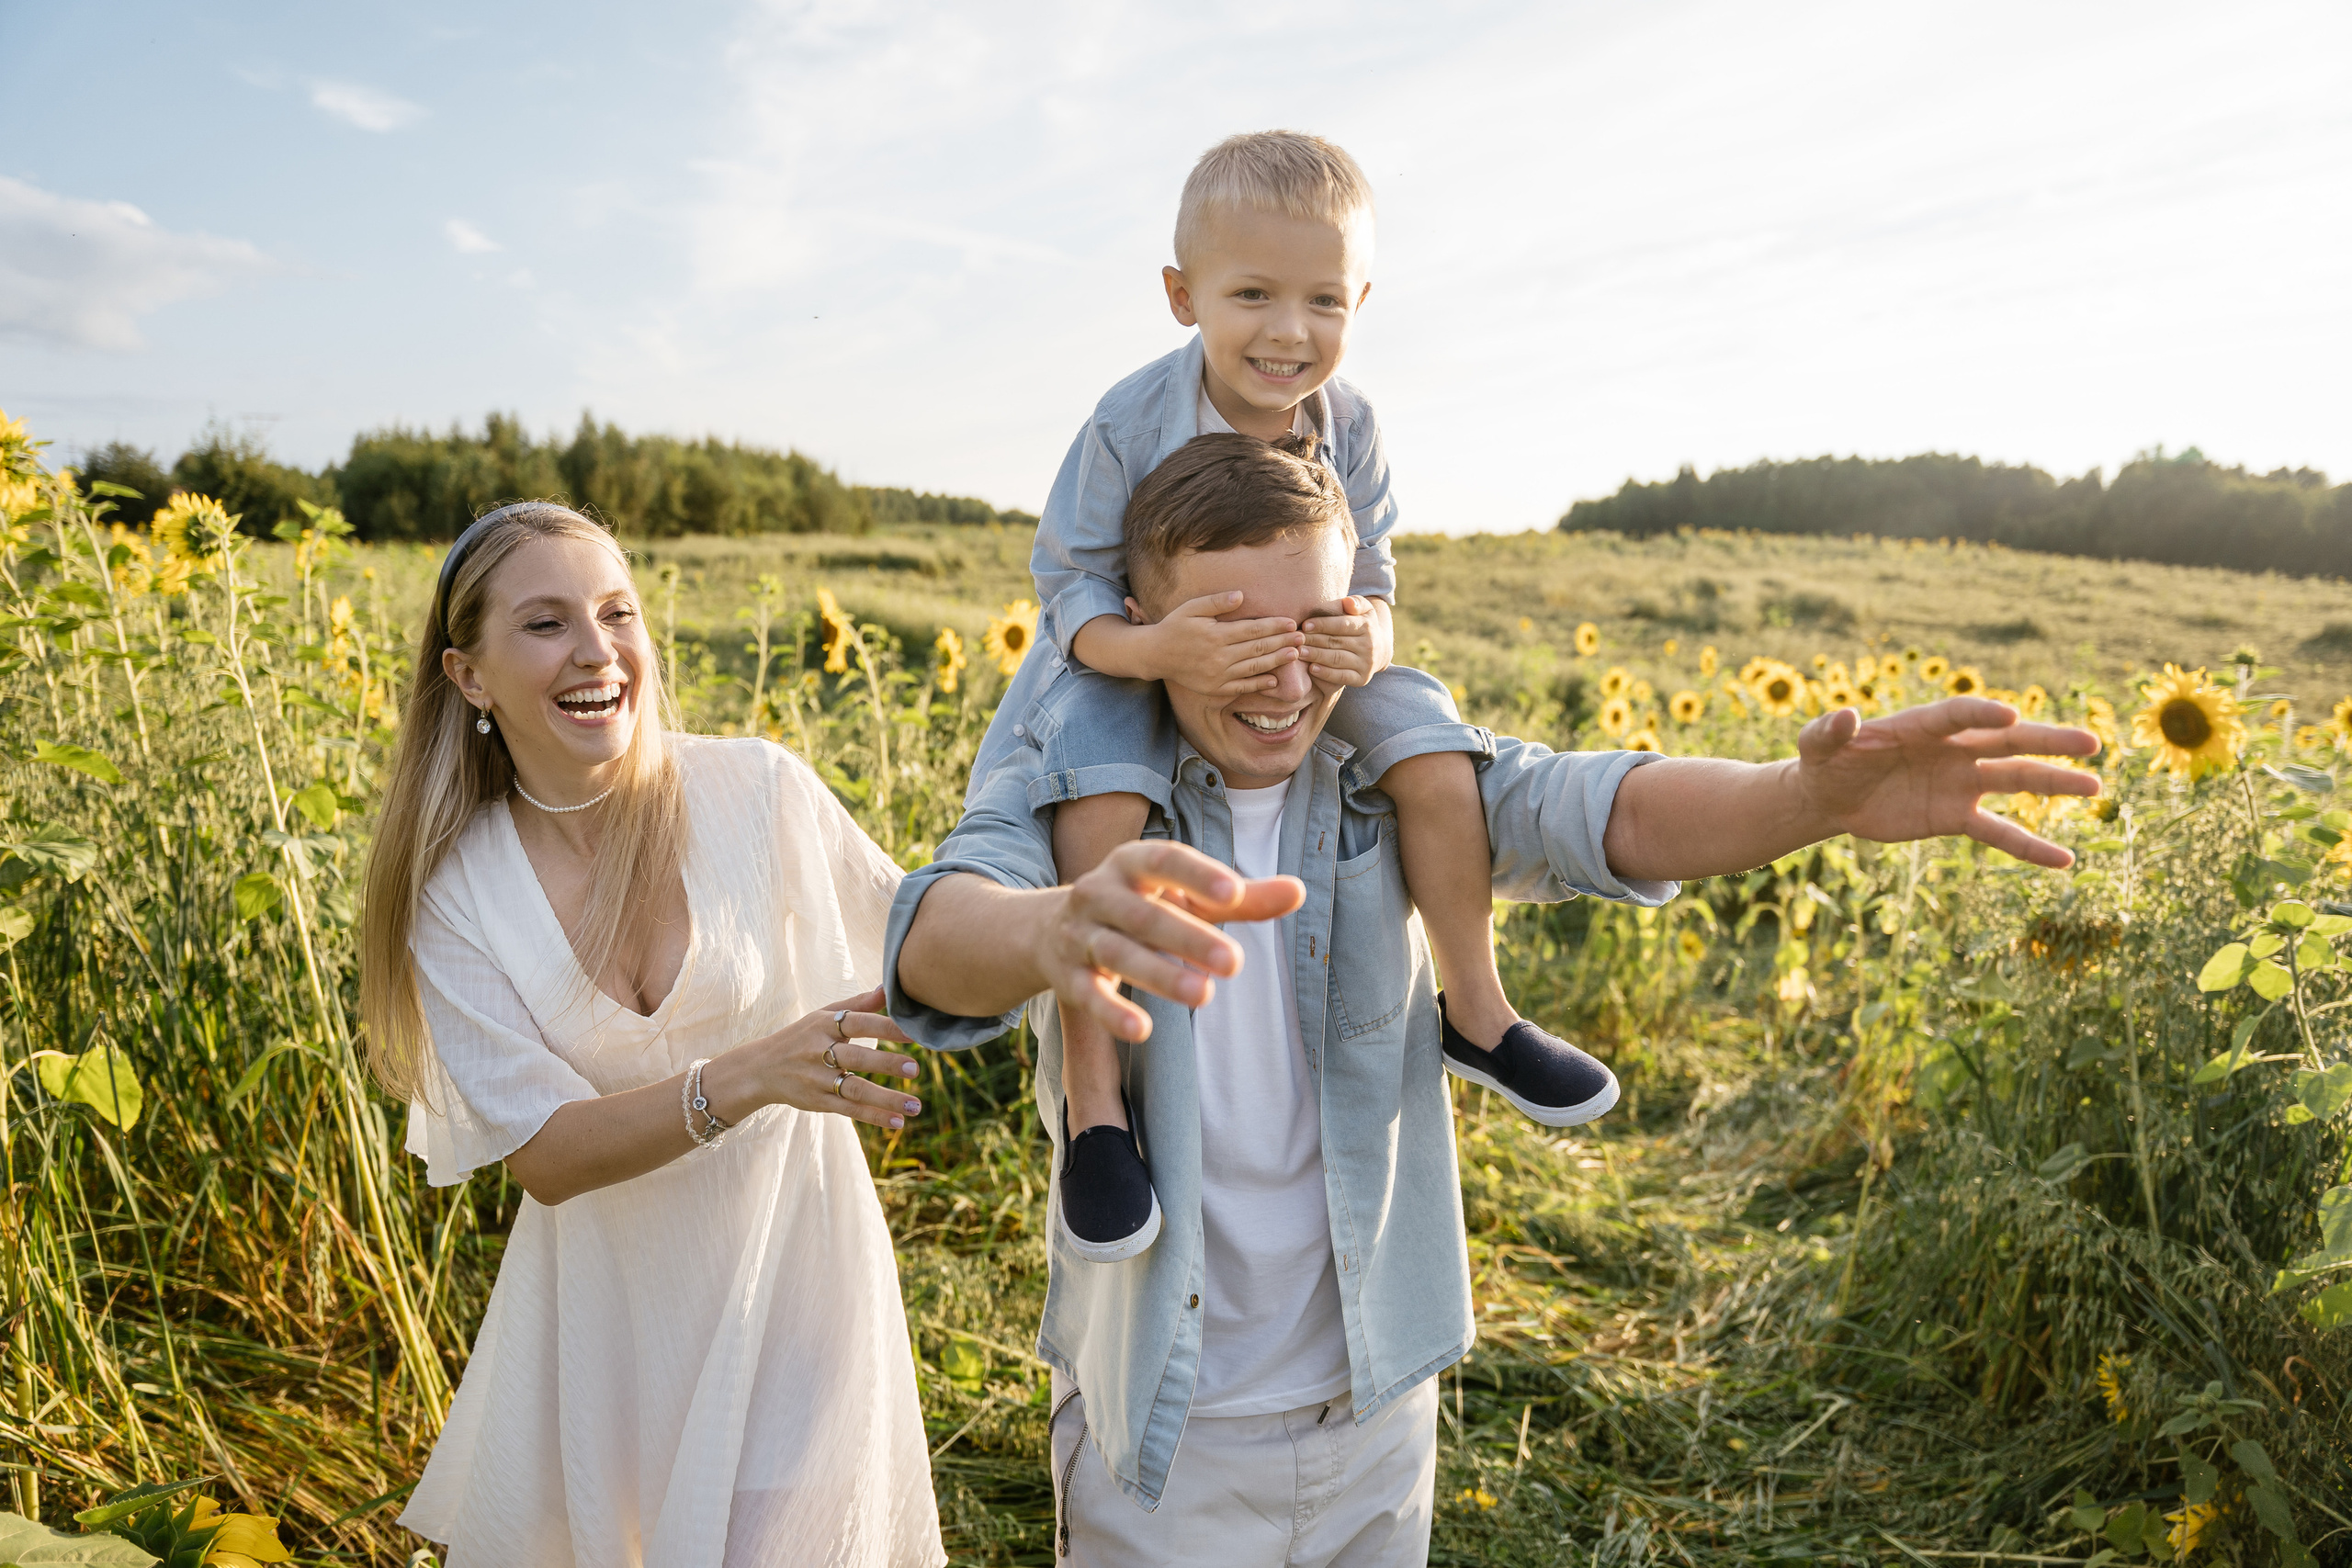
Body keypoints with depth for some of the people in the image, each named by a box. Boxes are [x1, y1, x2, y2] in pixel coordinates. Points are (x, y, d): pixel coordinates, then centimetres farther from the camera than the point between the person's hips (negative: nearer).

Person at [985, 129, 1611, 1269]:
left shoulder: (1349, 428, -10)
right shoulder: (1129, 424, -21)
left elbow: (1371, 583, -4)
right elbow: (1069, 588, -17)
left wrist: (1368, 638, -31)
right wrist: (1156, 649, -39)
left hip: (1304, 671, 4)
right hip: (1128, 664, -3)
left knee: (1433, 753, -18)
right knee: (1102, 805, -34)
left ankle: (1477, 1014, 4)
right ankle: (1096, 1105, -21)